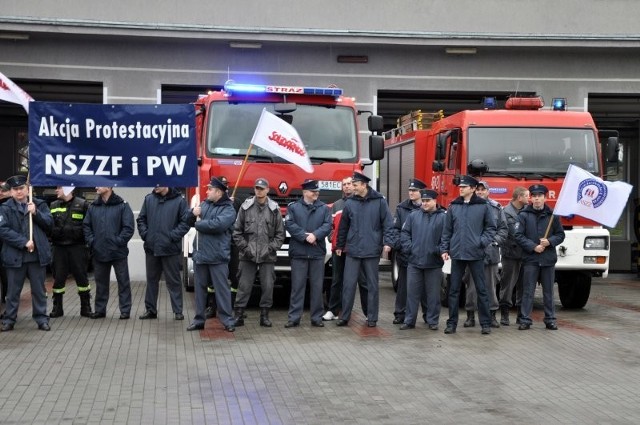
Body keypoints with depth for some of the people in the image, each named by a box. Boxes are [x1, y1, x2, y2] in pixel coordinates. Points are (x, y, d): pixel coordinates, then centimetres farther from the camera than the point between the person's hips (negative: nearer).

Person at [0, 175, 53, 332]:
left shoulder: (40, 204, 8)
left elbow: (49, 223, 1)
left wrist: (36, 213, -14)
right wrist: (24, 242, -16)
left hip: (38, 254, 1)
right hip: (15, 255, -1)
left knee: (39, 290, 9)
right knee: (13, 291, 7)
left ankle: (41, 318, 17)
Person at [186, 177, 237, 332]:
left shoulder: (228, 209, -6)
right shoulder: (204, 204, 14)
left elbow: (218, 224, -23)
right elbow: (190, 220, 17)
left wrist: (198, 224, -11)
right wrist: (193, 213, -6)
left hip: (217, 256, -6)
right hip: (200, 254, 6)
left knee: (221, 288, -2)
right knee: (200, 287, 11)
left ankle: (227, 319, 5)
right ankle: (199, 319, 19)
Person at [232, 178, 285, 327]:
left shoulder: (274, 209, 3)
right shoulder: (245, 207, 3)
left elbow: (280, 233, 6)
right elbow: (237, 231, 5)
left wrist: (271, 248, -5)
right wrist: (244, 247, -4)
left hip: (267, 256, 1)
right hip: (248, 255, 0)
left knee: (268, 286, 3)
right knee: (244, 286, 2)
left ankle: (264, 315, 15)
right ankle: (238, 315, 9)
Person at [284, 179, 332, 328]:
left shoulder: (324, 208, 9)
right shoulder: (293, 207, 4)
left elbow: (327, 225, -1)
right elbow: (290, 225, -7)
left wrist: (315, 235, -17)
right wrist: (305, 236, -15)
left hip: (318, 252, 2)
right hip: (298, 252, -2)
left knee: (317, 286, 5)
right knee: (297, 286, 0)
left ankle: (316, 317, 13)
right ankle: (294, 317, 4)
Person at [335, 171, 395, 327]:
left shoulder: (379, 201, -2)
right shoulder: (350, 203, 5)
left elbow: (388, 223, -3)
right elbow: (343, 226, 13)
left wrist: (387, 242, -13)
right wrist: (340, 245, 18)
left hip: (372, 251, -2)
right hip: (352, 250, 2)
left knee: (372, 285, 7)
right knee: (348, 284, 1)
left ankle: (372, 318, 15)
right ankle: (344, 317, 9)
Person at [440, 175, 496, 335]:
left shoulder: (483, 206, 1)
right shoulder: (453, 206, 7)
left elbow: (491, 228, 6)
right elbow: (447, 230, 10)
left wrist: (483, 242, -8)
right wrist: (444, 249, 5)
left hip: (476, 254, -2)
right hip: (457, 254, 2)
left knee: (481, 289, 3)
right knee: (454, 290, 5)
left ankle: (485, 323, 9)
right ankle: (452, 322, 13)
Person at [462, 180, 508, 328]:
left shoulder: (496, 208, 9)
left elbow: (504, 228, 9)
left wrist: (495, 241, -4)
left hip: (490, 252, 1)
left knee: (491, 285, 7)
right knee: (471, 285, 2)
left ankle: (492, 315, 15)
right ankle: (470, 315, 10)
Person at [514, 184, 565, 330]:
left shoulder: (552, 215, 6)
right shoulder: (524, 215, 1)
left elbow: (560, 235, 10)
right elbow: (519, 235, -4)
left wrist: (549, 241, -9)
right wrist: (533, 247, -13)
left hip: (548, 259, 2)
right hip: (530, 259, -2)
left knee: (548, 291, 9)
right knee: (528, 291, 0)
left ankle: (550, 320, 16)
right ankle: (525, 320, 4)